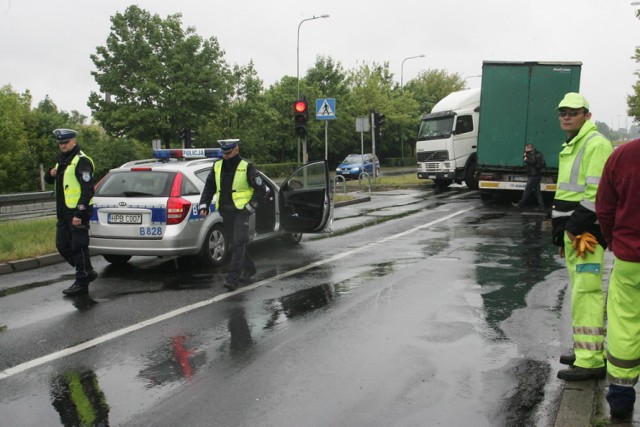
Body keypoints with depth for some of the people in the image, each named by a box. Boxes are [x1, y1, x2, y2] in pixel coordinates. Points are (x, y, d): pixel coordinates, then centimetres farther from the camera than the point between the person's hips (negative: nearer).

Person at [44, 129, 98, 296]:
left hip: (78, 212, -10)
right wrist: (50, 174, 3)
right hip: (64, 213, 10)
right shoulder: (62, 161, 17)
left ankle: (82, 283, 4)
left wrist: (79, 214, -23)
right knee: (62, 245, 14)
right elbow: (49, 180, 28)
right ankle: (87, 272, 25)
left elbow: (87, 190, -18)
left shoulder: (81, 161, -11)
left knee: (78, 247, -4)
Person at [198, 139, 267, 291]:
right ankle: (249, 269, 33)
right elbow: (209, 188, 16)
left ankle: (233, 278, -14)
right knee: (235, 243, 14)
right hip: (225, 212, 6)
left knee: (238, 244, -12)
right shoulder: (217, 166, 9)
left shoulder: (246, 167, -5)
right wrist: (203, 205, 4)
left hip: (241, 212, -6)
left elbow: (261, 189, -4)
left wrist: (250, 206, -10)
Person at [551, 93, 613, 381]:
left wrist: (576, 225, -21)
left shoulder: (596, 144, -12)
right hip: (572, 229, 10)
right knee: (581, 291, 15)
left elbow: (597, 192, -20)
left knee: (586, 293, -12)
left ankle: (590, 361, -9)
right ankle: (587, 348, 26)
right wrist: (560, 230, 22)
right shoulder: (570, 147, 20)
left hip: (588, 230, -10)